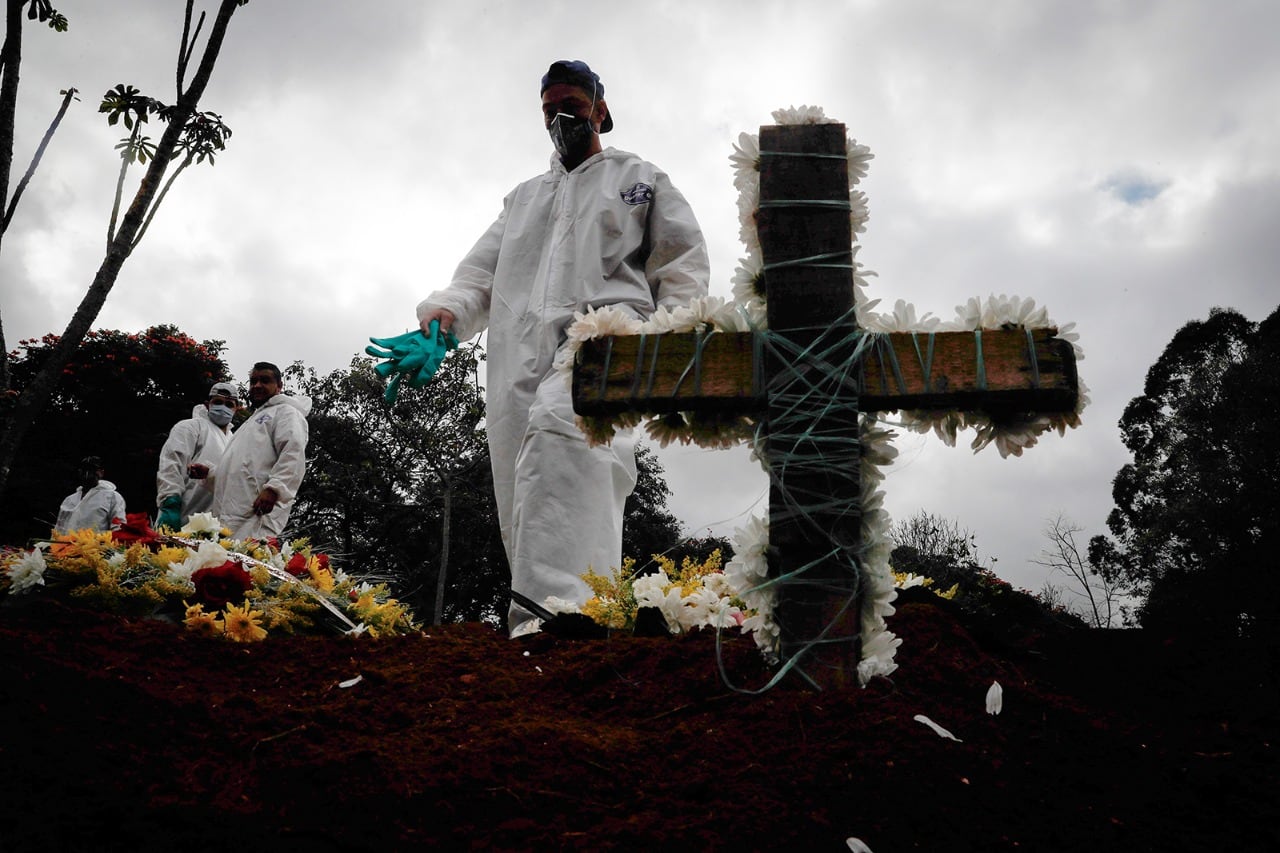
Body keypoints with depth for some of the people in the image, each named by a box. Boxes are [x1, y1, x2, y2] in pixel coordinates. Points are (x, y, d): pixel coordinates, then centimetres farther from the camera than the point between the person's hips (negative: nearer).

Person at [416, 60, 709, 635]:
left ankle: (556, 614, -51)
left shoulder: (640, 179, 24)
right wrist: (445, 312, 3)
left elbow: (684, 264, 15)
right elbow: (481, 275, 26)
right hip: (522, 357, 6)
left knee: (559, 425, -38)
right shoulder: (523, 198, 36)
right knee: (528, 507, -5)